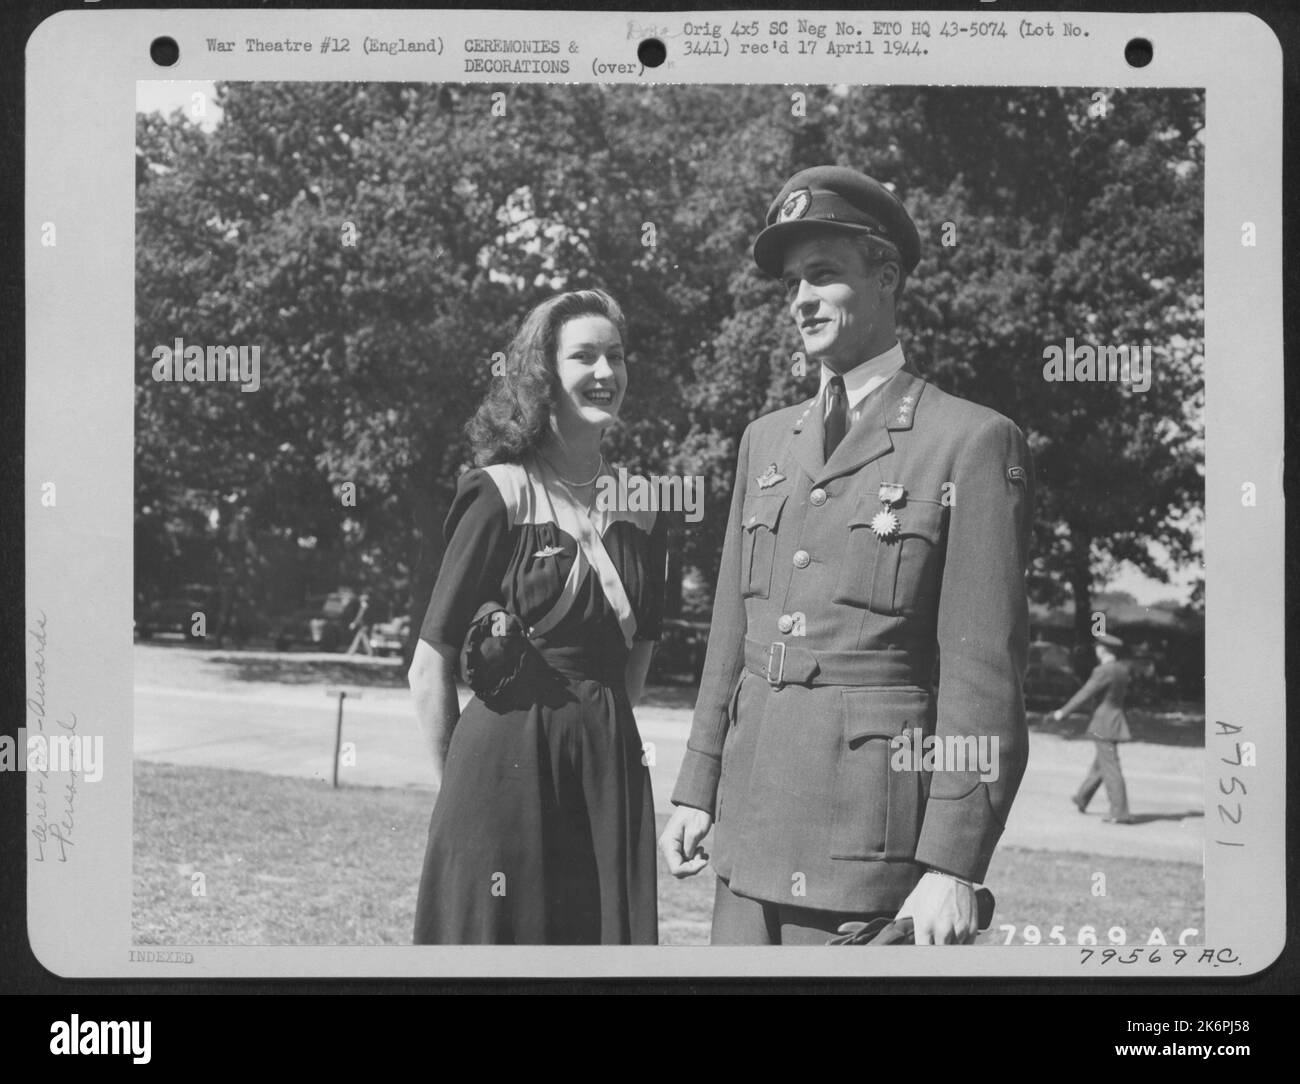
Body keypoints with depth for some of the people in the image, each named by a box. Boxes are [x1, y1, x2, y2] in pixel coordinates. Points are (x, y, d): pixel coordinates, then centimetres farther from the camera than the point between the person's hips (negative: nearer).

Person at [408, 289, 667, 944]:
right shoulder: (500, 497, -7)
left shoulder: (641, 509, 9)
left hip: (610, 772, 5)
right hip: (505, 780, -5)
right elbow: (429, 669, -4)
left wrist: (600, 733, 15)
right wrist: (457, 785, 1)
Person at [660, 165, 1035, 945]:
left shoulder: (973, 443, -6)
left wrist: (952, 867, -14)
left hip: (874, 823, -6)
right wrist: (698, 790, 13)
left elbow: (984, 676, -10)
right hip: (754, 820, 6)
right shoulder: (767, 441, 15)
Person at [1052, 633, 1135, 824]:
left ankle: (1120, 813, -9)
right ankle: (1082, 798, 36)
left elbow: (1085, 694, -16)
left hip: (1105, 724, -9)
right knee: (1100, 763, 20)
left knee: (1110, 768, -7)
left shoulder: (1104, 671, -18)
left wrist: (1063, 712, -8)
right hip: (1117, 720, 9)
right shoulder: (1122, 670, 7)